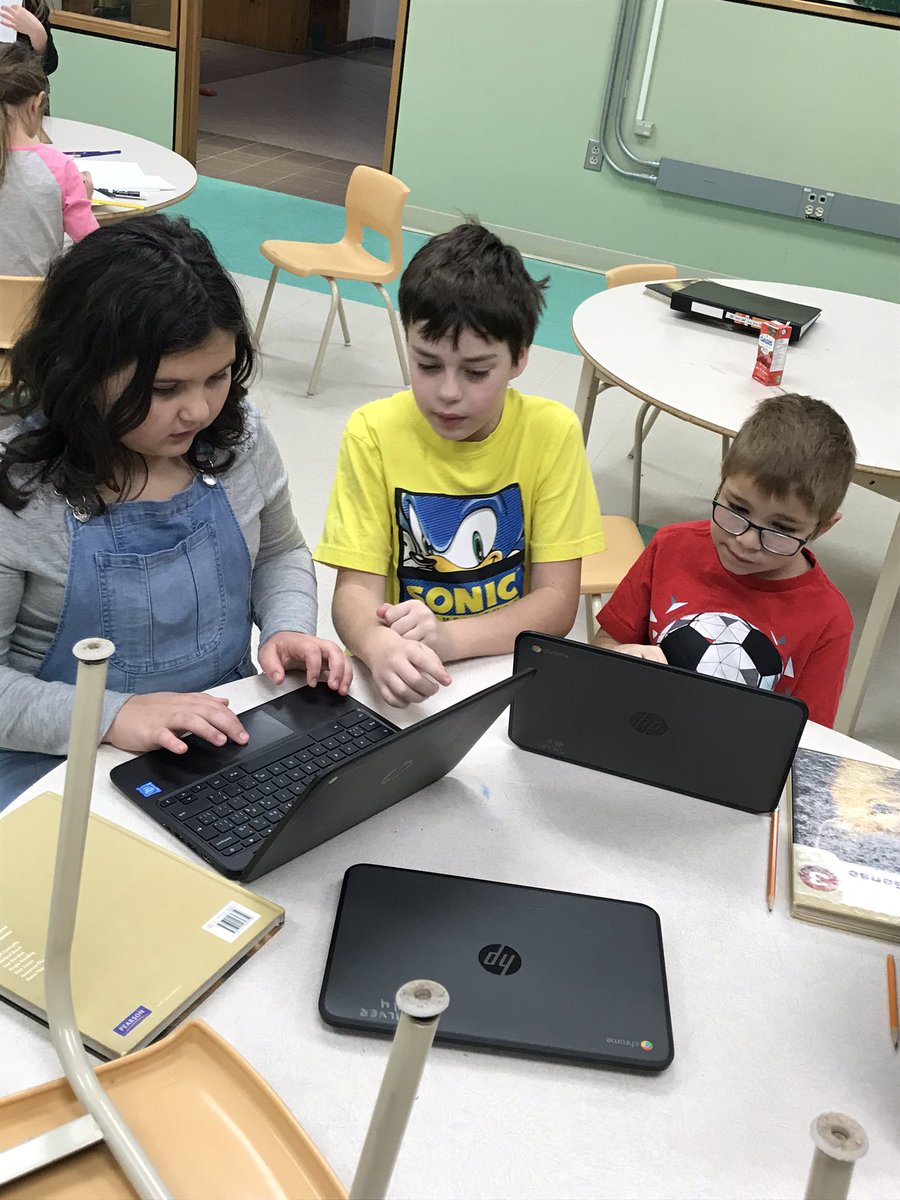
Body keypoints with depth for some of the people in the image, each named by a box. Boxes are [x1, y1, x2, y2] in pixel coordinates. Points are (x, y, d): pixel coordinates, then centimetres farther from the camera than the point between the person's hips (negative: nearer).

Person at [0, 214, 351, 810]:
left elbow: (279, 552, 14)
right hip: (64, 760, -3)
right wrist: (114, 715, -27)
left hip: (227, 732, 3)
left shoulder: (240, 435, -5)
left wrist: (289, 627, -6)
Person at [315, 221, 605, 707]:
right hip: (405, 678, 1)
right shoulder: (373, 433, -5)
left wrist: (447, 638, -23)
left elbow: (557, 602, -7)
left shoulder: (551, 432, -5)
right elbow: (356, 586, -8)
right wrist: (381, 647, -31)